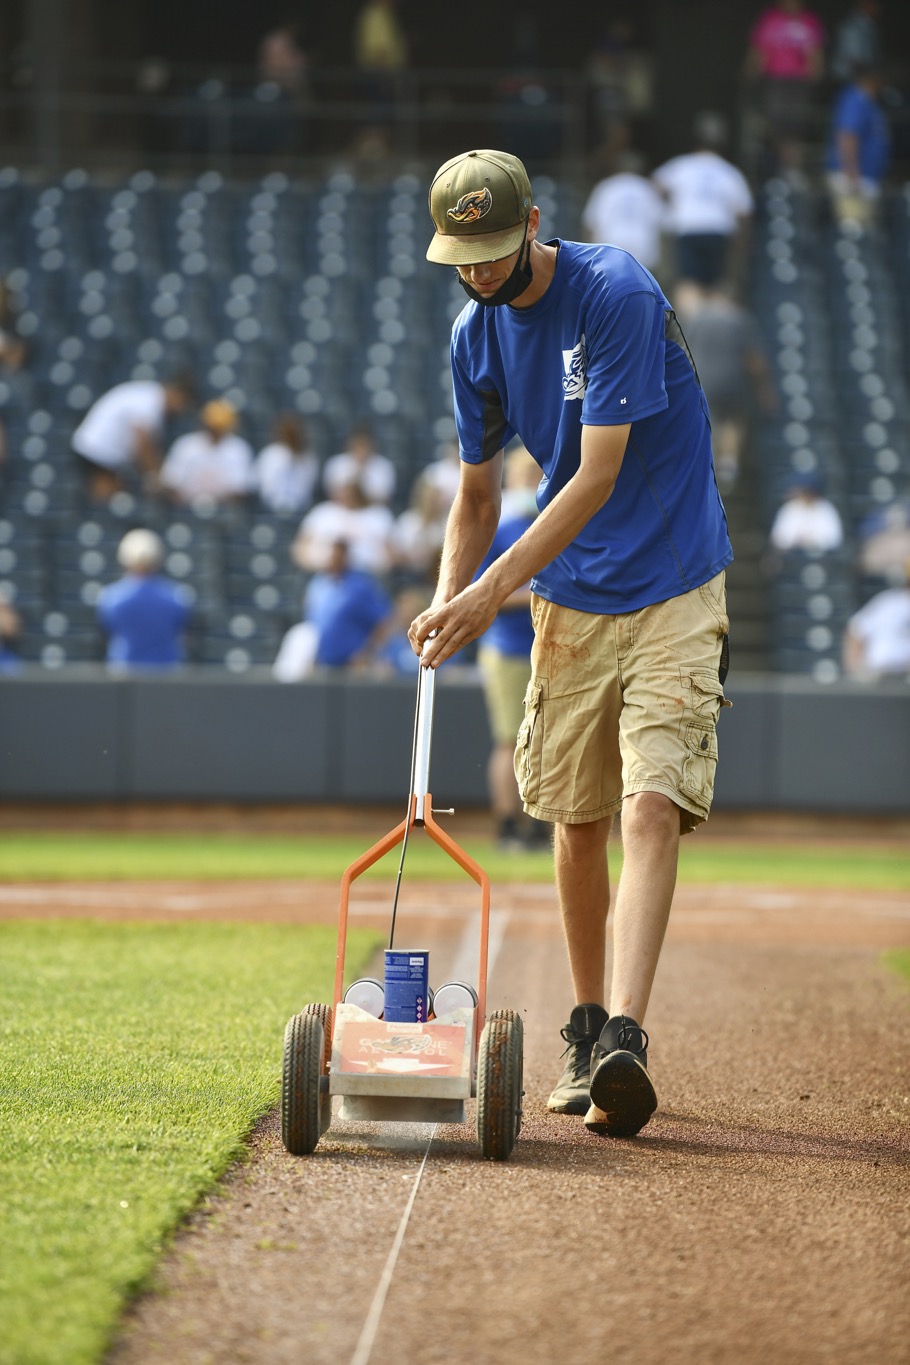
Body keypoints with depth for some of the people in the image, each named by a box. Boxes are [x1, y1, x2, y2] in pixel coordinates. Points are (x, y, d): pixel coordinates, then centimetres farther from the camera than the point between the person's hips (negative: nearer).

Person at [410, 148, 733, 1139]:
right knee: (577, 818, 6)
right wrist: (446, 600, -4)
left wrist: (494, 588, -22)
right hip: (569, 599, 6)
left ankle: (624, 1038, -28)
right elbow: (477, 497, 14)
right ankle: (584, 1031, 20)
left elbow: (597, 475, -21)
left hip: (672, 591, -6)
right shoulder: (476, 336, 4)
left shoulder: (617, 296, -17)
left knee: (652, 806, -18)